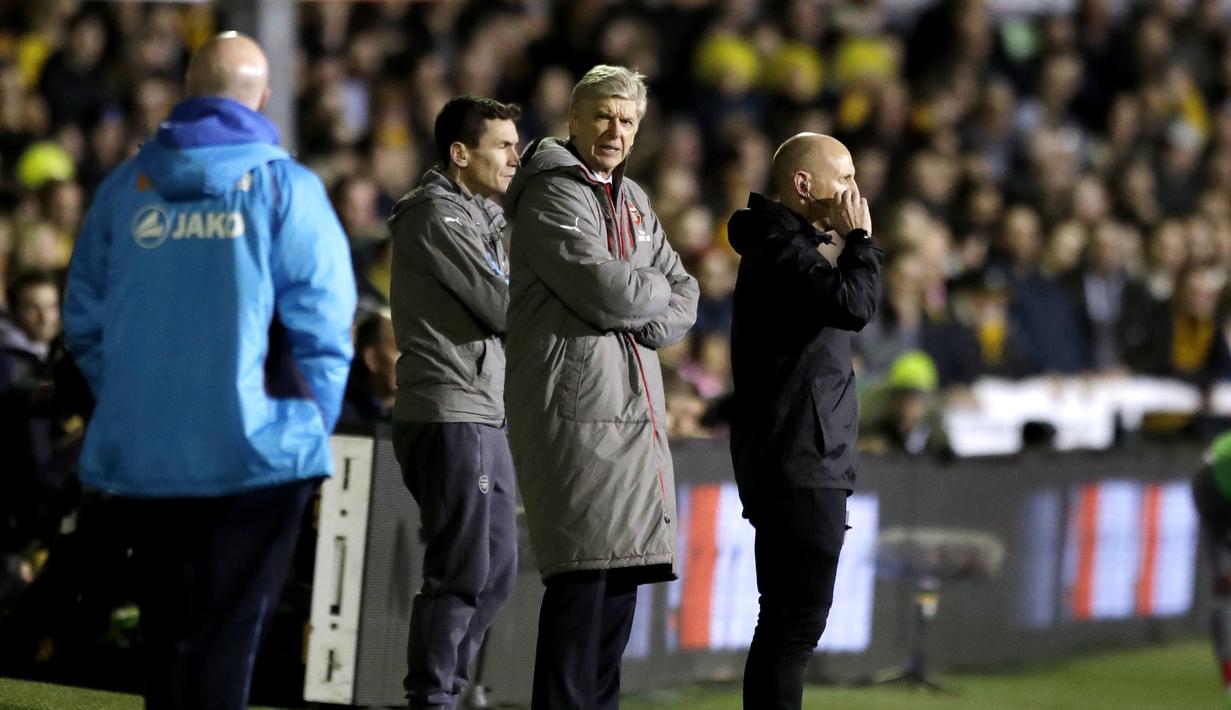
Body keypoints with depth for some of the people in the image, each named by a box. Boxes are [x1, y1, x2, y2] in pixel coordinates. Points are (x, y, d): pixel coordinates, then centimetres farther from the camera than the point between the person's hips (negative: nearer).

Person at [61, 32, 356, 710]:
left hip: (140, 451, 4)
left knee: (165, 629, 15)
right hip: (255, 450, -4)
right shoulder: (284, 187, -4)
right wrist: (312, 422, 5)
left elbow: (84, 318, 9)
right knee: (227, 634, -2)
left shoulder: (125, 186, 7)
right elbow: (322, 322, -8)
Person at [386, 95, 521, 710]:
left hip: (484, 417, 10)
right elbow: (504, 310, -15)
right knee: (461, 572, -8)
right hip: (449, 416, -10)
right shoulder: (437, 216, -11)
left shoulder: (479, 218, 20)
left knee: (497, 571, 12)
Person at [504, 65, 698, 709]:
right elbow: (604, 288, -18)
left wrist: (652, 324, -4)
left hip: (634, 404, 8)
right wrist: (658, 291, 1)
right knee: (584, 567, -14)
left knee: (623, 564, 7)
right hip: (574, 401, -8)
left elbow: (683, 296, 17)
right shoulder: (552, 193, -6)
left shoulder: (631, 199, 20)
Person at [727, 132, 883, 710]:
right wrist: (859, 238, -14)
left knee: (788, 618, 12)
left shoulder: (784, 247, 20)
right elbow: (853, 305, -26)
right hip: (798, 468, -11)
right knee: (796, 618, -13)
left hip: (796, 468, 11)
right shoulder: (781, 249, -13)